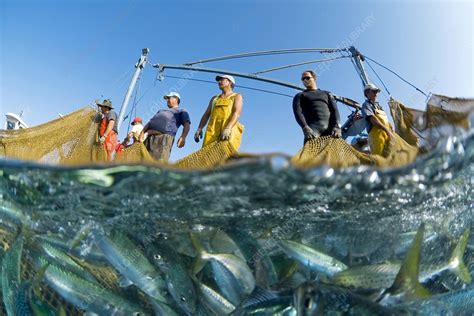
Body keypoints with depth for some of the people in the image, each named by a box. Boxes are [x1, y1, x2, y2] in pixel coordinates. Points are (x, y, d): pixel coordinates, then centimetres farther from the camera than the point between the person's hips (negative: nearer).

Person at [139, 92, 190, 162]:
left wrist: (183, 137, -17)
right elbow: (150, 122, 28)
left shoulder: (182, 111, 21)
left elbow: (186, 125, 3)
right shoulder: (161, 111, 40)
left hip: (164, 137, -6)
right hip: (150, 137, 6)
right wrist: (142, 132, 8)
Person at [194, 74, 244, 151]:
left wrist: (228, 129, -21)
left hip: (229, 132, -4)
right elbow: (206, 115, 24)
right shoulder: (214, 98, 32)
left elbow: (237, 113, -3)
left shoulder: (237, 96, 15)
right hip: (212, 131, 4)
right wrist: (199, 129, 5)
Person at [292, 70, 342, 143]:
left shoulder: (327, 94, 30)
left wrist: (337, 126, -7)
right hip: (313, 127, -2)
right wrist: (305, 128, -18)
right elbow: (297, 112, 3)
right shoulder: (300, 96, 23)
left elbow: (334, 110, 15)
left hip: (330, 127, 2)